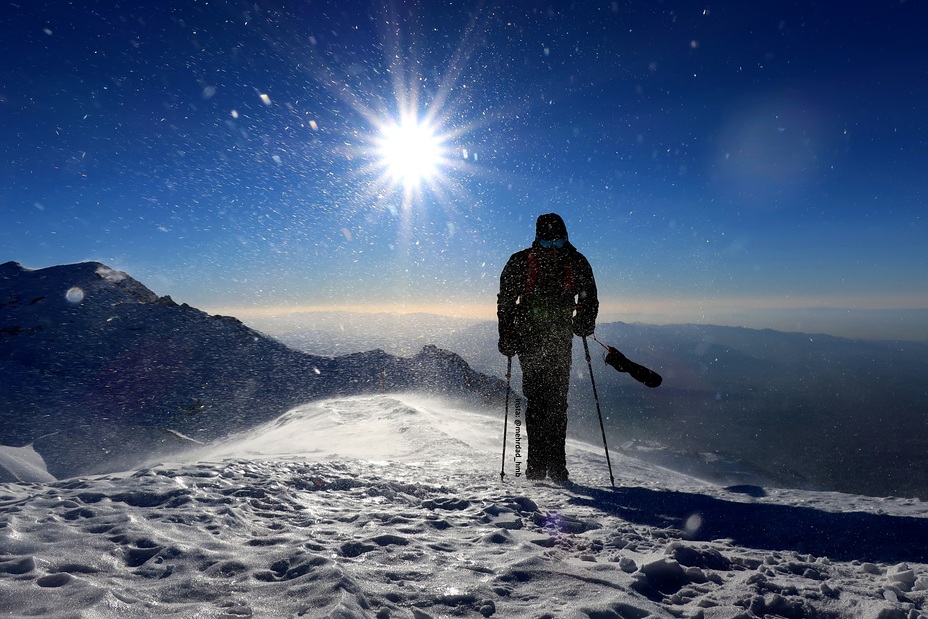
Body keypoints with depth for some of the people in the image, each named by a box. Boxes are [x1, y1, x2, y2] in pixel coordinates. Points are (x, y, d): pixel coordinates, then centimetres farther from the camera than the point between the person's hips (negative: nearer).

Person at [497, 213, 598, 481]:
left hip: (560, 340, 2)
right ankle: (536, 462, 2)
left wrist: (584, 323, -1)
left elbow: (589, 298, 15)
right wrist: (507, 337, -4)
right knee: (537, 399, -3)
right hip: (529, 339, -2)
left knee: (557, 401, 2)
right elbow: (505, 301, 2)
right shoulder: (521, 262, 0)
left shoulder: (576, 263, 5)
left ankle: (556, 463, 7)